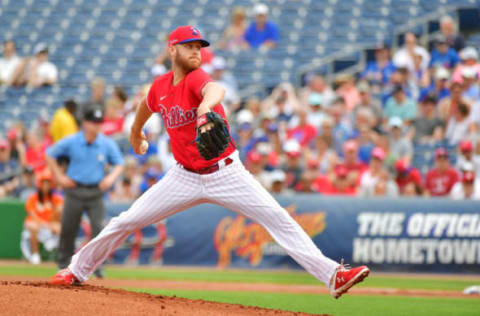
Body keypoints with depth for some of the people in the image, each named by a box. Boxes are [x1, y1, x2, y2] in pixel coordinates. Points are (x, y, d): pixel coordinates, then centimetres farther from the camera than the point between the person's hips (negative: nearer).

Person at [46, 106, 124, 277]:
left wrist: (111, 178, -9)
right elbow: (50, 155, 6)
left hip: (96, 192, 0)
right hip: (75, 191, 0)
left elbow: (119, 163, 9)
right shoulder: (71, 142, -5)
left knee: (99, 227, -12)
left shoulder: (108, 144, -2)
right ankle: (63, 263, 23)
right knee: (68, 229, 6)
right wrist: (59, 176, 0)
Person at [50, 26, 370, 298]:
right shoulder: (160, 86, 0)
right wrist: (136, 133, 44)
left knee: (278, 219, -16)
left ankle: (333, 274, -18)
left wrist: (206, 106, -65)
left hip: (226, 173, -4)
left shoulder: (196, 78, -16)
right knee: (125, 223, 3)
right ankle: (77, 270, 23)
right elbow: (148, 105, 26)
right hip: (186, 177, 4)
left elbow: (216, 89, -42)